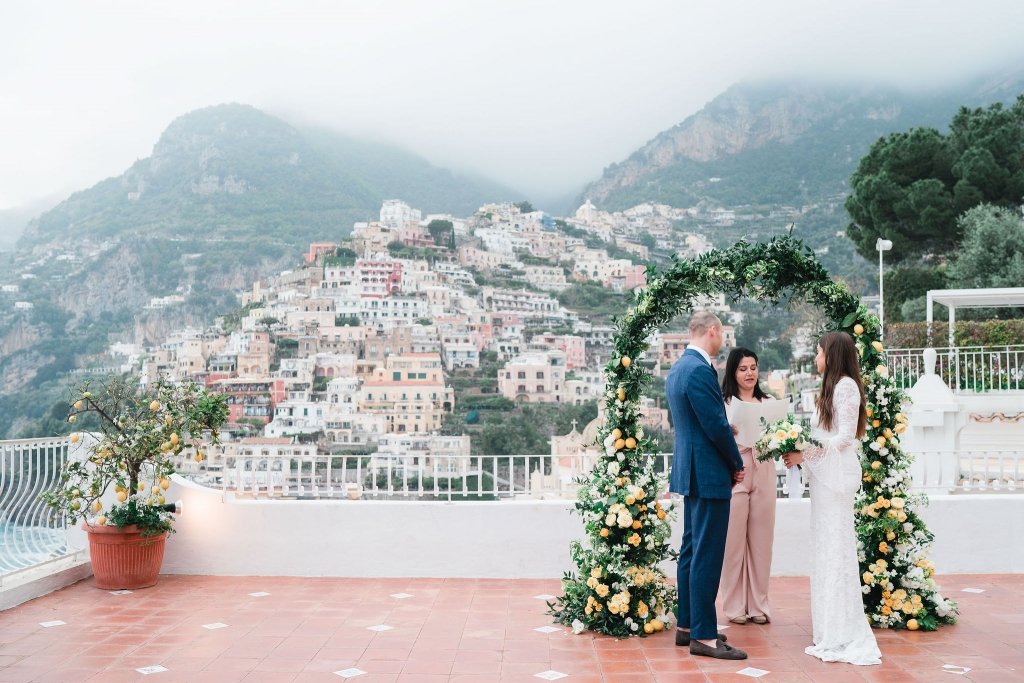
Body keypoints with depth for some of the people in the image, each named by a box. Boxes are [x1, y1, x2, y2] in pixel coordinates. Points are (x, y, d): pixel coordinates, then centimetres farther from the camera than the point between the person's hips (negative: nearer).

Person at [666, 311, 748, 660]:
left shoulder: (678, 368, 12)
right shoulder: (700, 370, -20)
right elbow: (717, 425, -19)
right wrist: (737, 464, -4)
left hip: (689, 470, 11)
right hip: (708, 474, -11)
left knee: (692, 550, 15)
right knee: (707, 556, -6)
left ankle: (687, 625, 23)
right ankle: (704, 635, -1)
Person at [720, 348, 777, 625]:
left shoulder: (768, 402, 13)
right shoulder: (724, 403, 1)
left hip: (763, 476, 3)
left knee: (761, 541, 5)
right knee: (734, 541, -1)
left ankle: (758, 604, 13)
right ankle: (735, 605, 7)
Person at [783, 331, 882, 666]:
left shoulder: (845, 386, -11)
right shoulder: (833, 386, 17)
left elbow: (844, 437, -16)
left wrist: (804, 455, -12)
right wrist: (799, 452, 6)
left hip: (836, 473, -10)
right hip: (825, 474, 10)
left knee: (836, 548, -6)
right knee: (825, 548, 10)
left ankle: (844, 637, -1)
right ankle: (832, 631, 16)